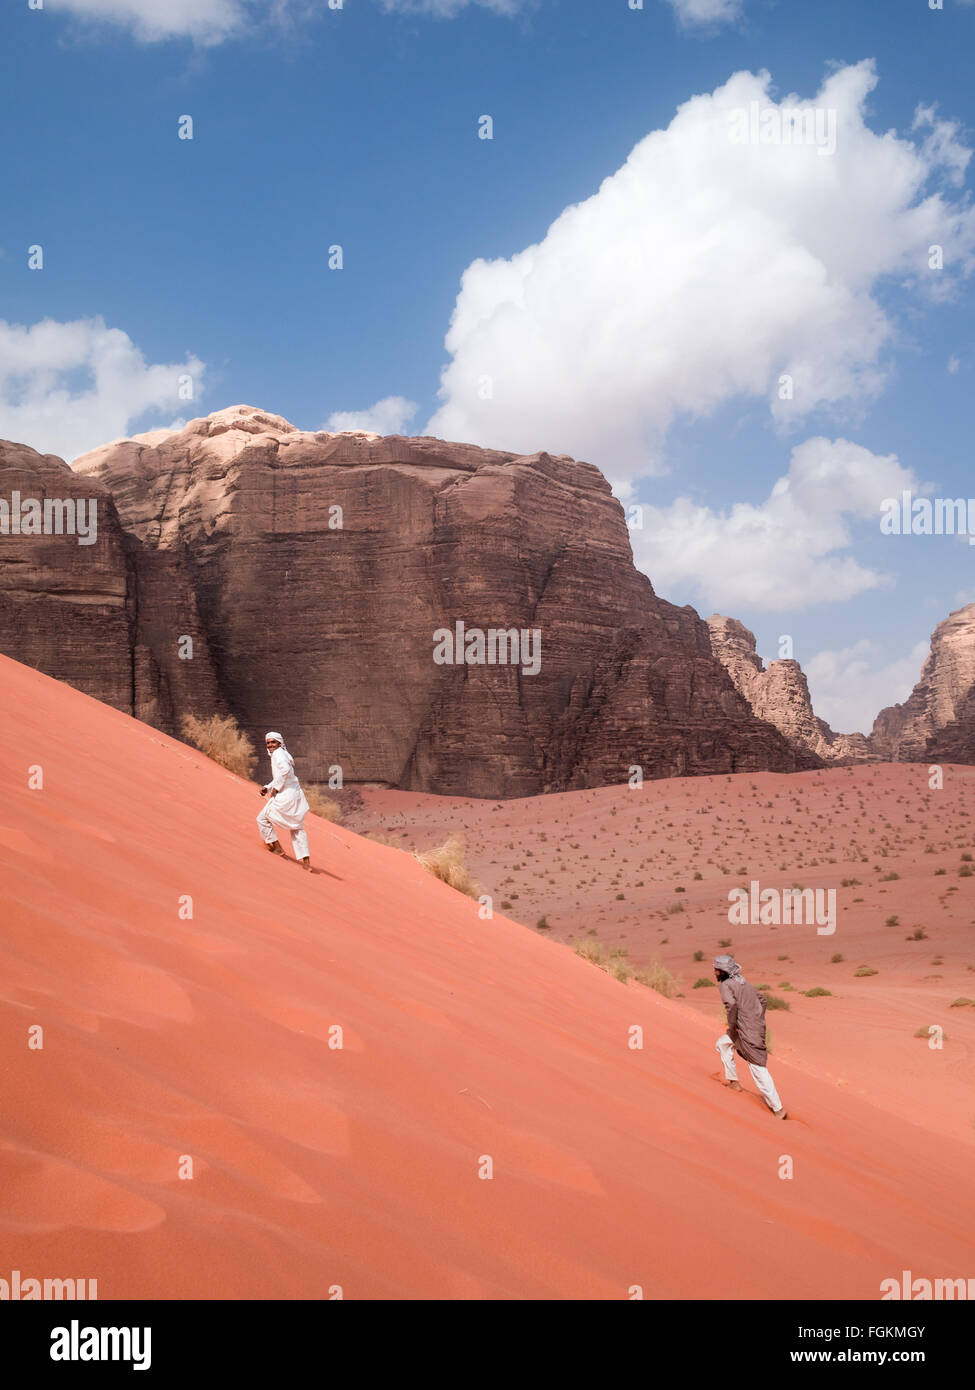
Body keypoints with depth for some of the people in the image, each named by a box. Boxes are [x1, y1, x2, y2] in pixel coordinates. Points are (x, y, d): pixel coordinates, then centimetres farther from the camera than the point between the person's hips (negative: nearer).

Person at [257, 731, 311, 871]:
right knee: (297, 828, 13)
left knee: (263, 818, 3)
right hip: (296, 794, 10)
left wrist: (276, 788, -20)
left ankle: (277, 848, 9)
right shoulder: (282, 754, 20)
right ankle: (306, 861, 11)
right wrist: (267, 788, 17)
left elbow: (285, 770, -28)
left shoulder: (278, 753, -10)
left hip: (286, 796, -10)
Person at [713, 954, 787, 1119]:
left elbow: (731, 1004, -24)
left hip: (747, 1030, -9)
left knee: (758, 1068, -2)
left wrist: (732, 1026, -12)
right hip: (757, 1024, 9)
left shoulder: (724, 985, -7)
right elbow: (761, 999, 22)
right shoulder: (742, 981, 18)